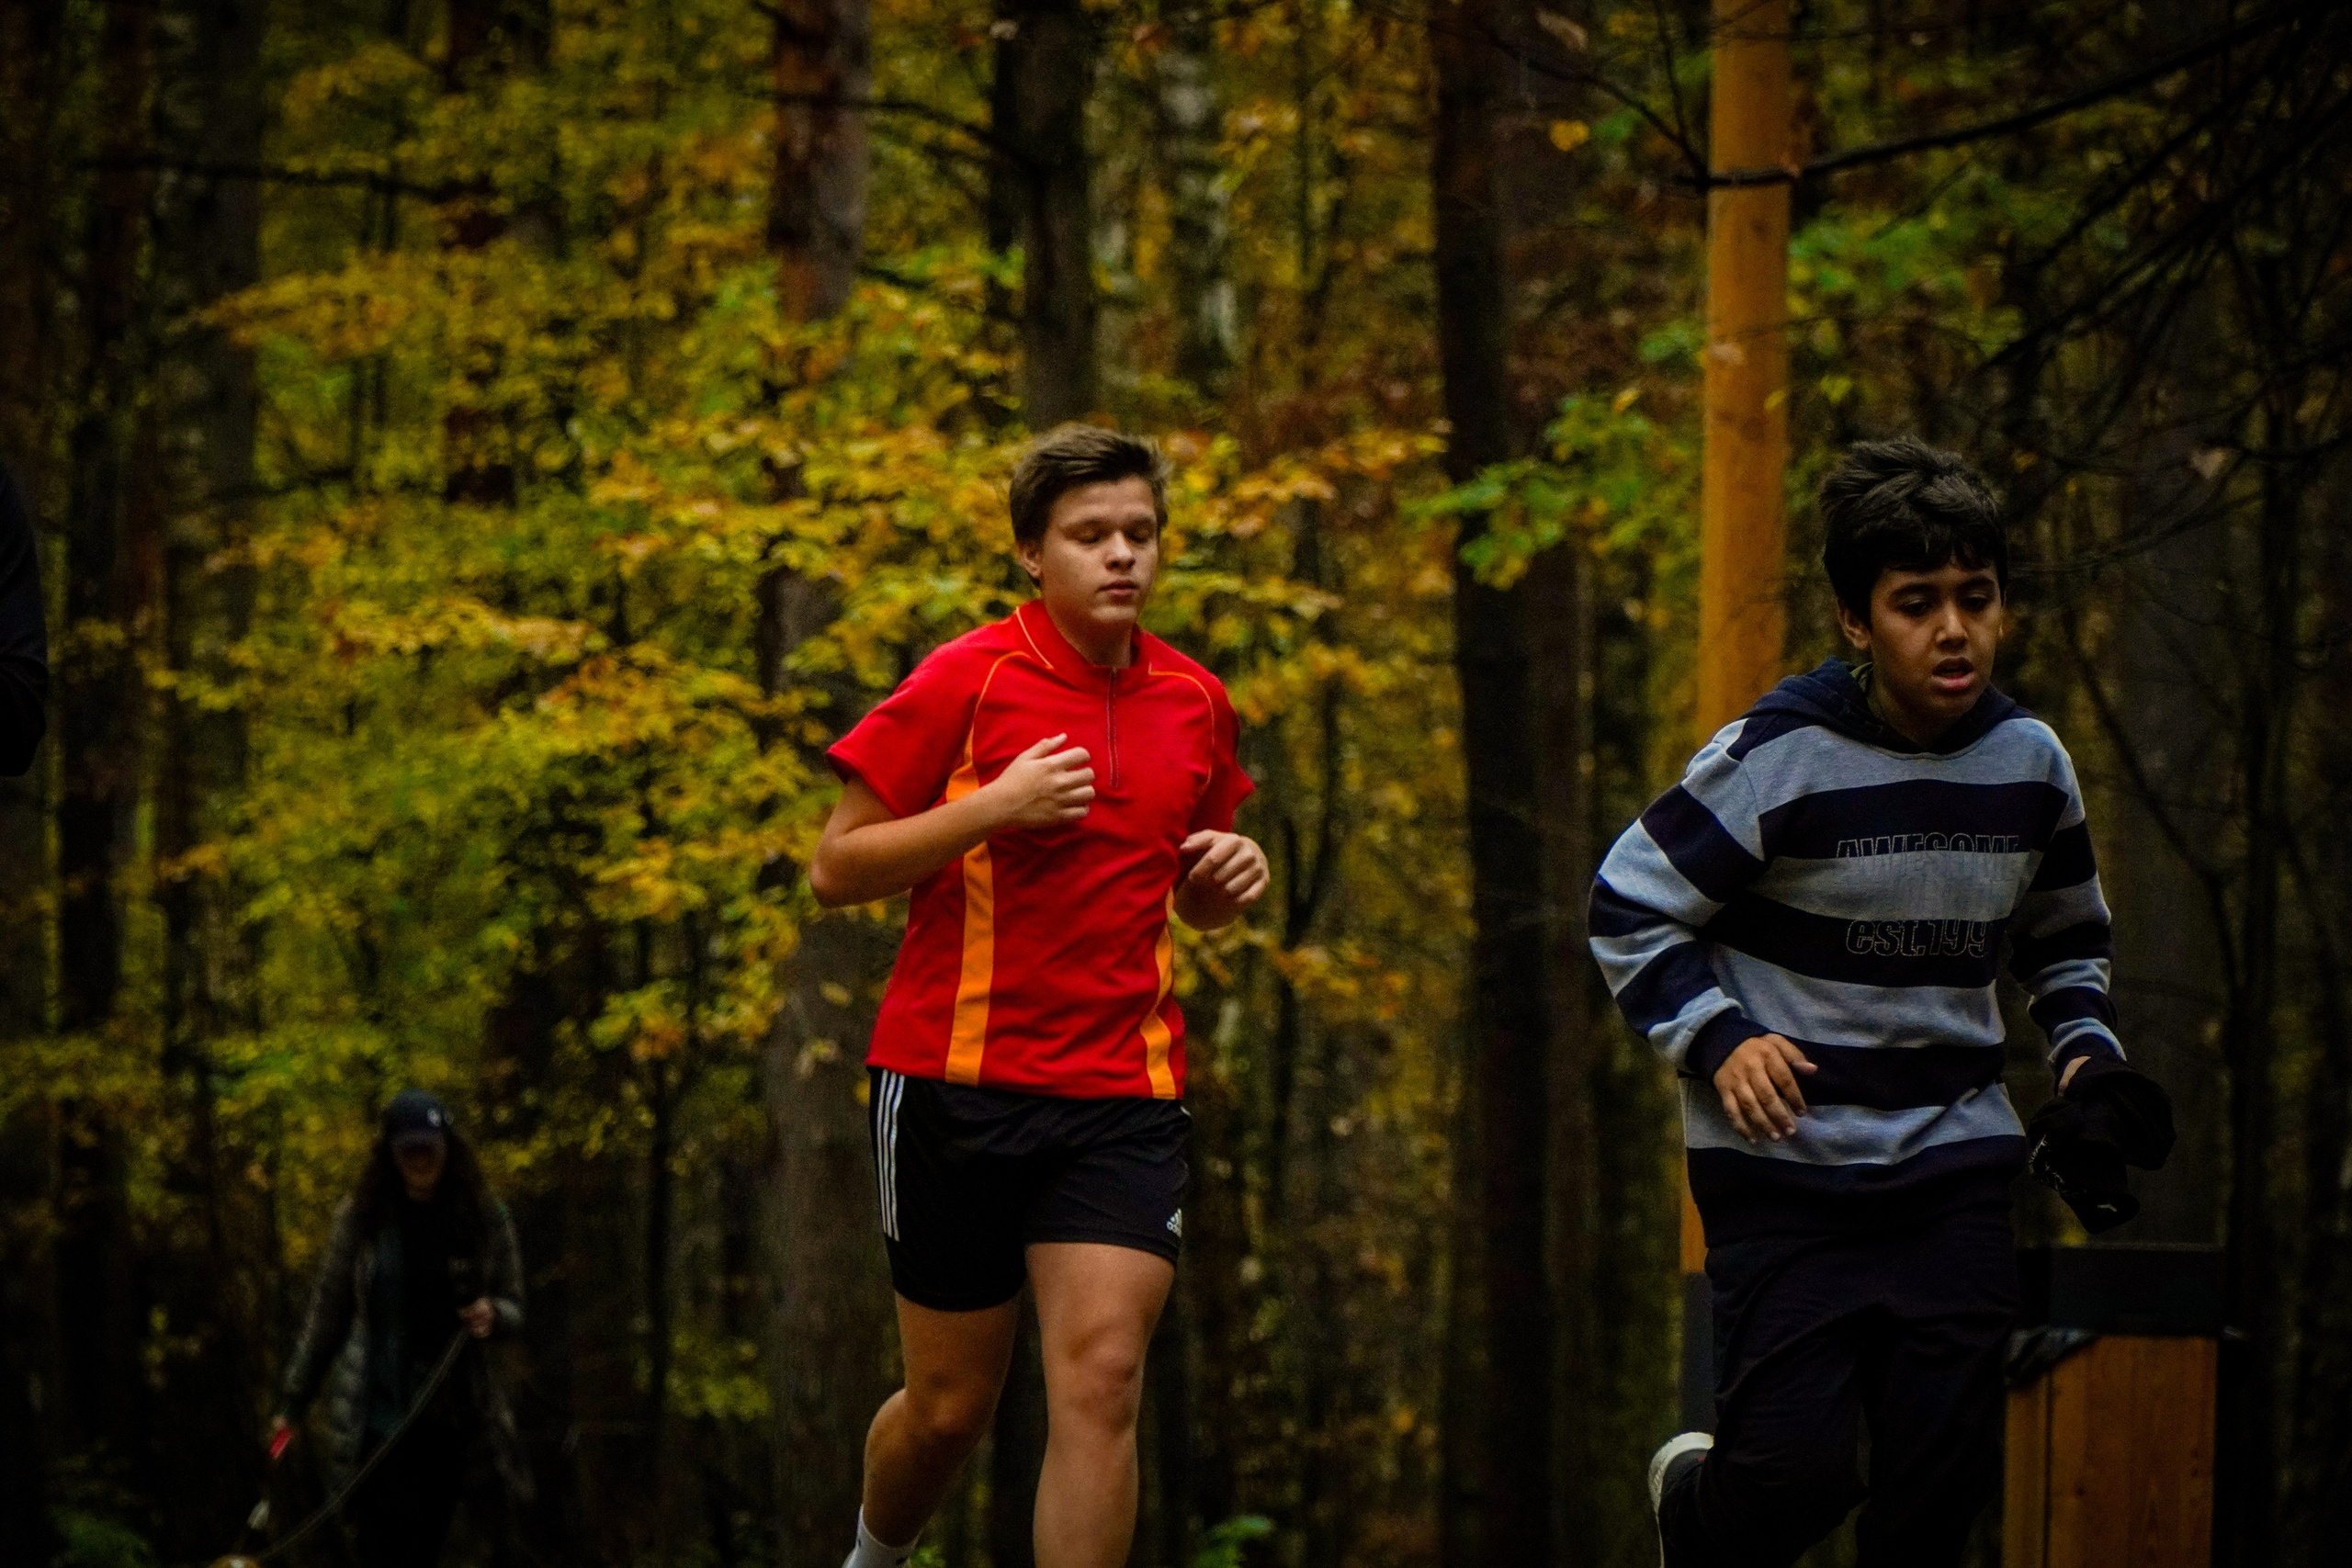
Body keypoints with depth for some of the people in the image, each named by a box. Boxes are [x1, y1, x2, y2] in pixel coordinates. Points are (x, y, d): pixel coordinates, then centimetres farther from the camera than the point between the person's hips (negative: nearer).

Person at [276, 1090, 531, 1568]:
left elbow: (512, 1308, 12)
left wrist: (491, 1314, -13)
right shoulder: (360, 1218, 3)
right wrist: (294, 1402, 10)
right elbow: (327, 1313, 9)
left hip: (448, 1416, 2)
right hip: (375, 1411, -2)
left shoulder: (485, 1218, 5)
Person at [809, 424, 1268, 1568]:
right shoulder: (965, 680, -5)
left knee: (1101, 1376, -15)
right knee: (950, 1406, 6)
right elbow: (833, 871, -6)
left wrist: (1227, 877, -1)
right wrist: (992, 810, -19)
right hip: (957, 1077, -3)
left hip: (1123, 1094, 3)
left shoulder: (1194, 703, 9)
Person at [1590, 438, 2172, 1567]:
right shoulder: (1777, 758, -12)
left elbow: (2064, 935, 22)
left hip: (1958, 1159, 4)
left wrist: (2086, 1050, 5)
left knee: (1948, 1473, -3)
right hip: (1783, 1165, -4)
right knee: (1794, 1467, -10)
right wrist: (1715, 1038, -15)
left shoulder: (2028, 762, 4)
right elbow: (1628, 905, -3)